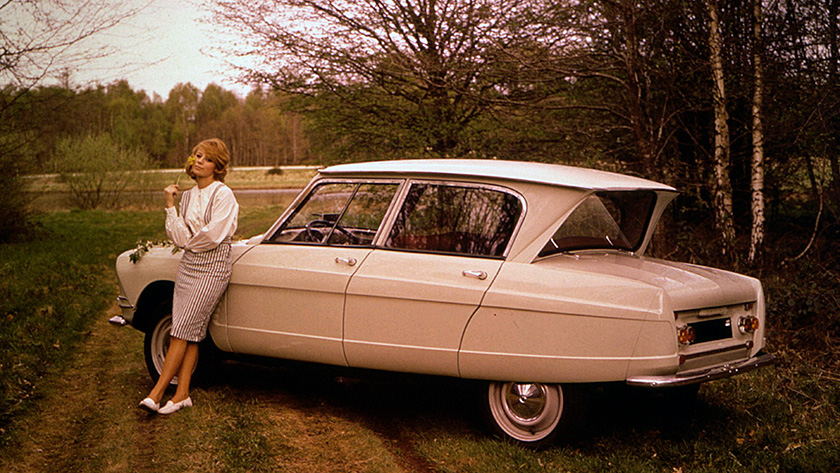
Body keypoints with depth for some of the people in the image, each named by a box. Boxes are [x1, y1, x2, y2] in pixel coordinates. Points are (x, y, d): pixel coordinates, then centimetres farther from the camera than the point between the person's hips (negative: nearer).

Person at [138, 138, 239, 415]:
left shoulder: (223, 195, -7)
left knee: (183, 329, -9)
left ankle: (157, 392, -8)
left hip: (212, 267, -6)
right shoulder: (188, 196, 14)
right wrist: (170, 206, -4)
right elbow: (179, 238, 4)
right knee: (189, 331, 3)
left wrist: (189, 244, 2)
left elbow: (213, 236, -16)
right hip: (188, 265, 7)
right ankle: (182, 393, 6)